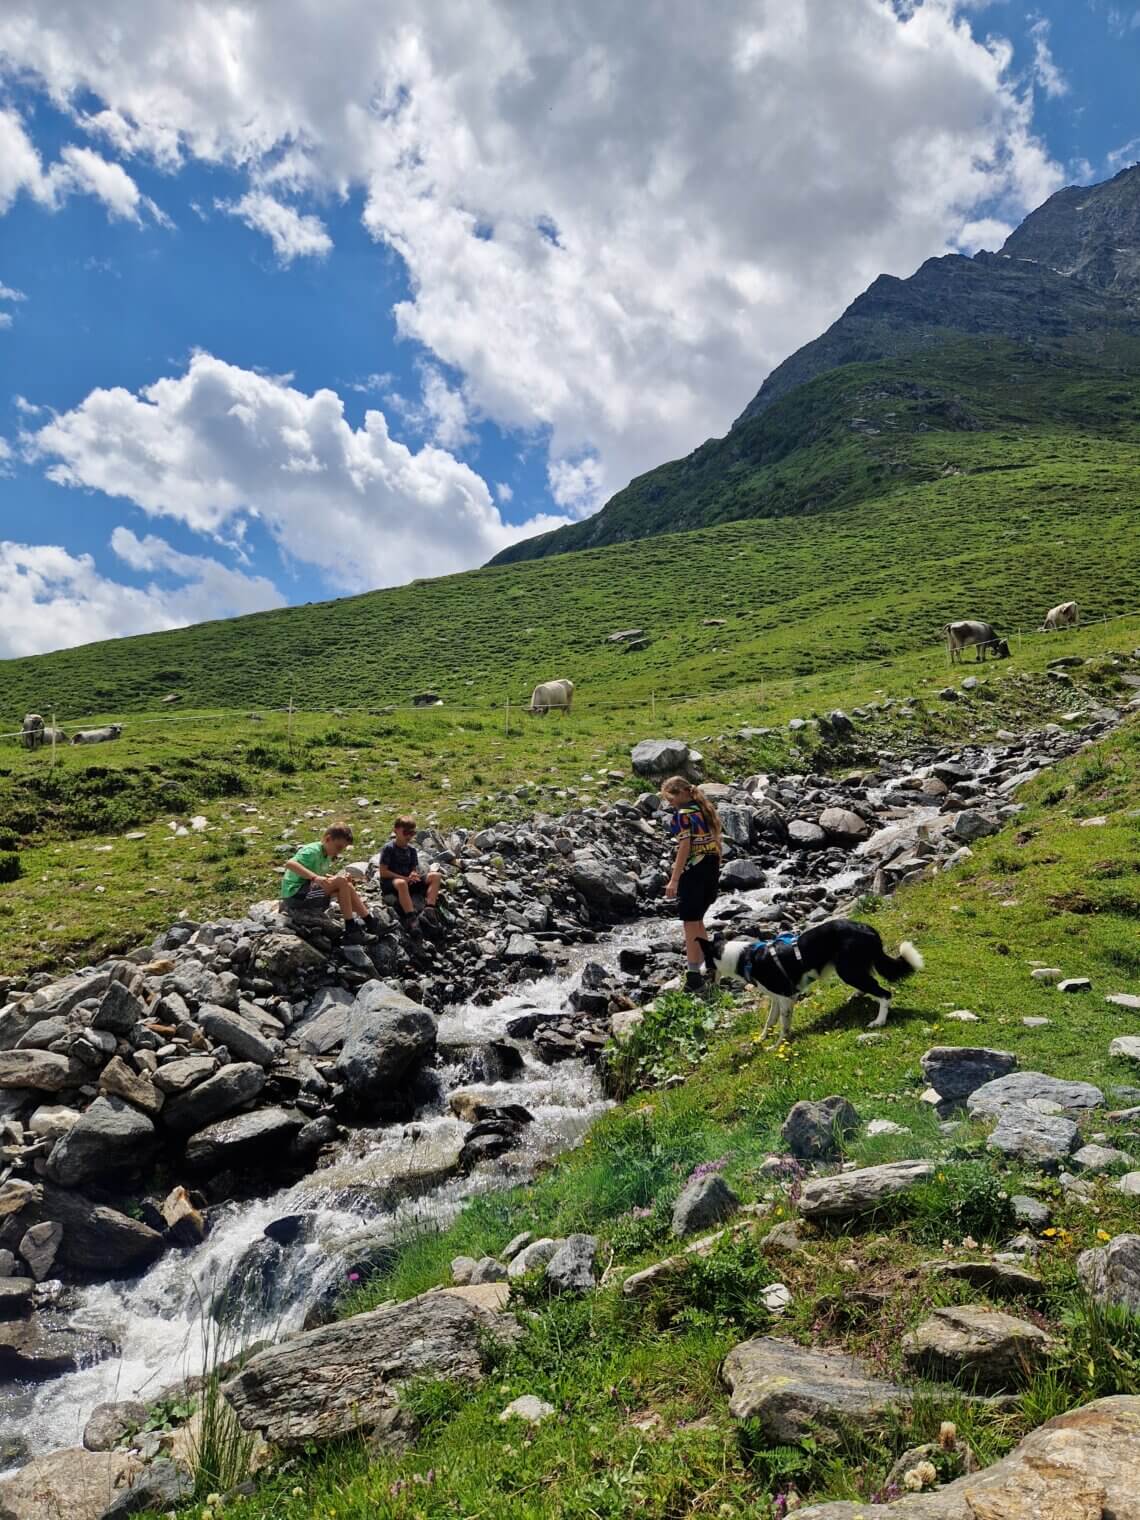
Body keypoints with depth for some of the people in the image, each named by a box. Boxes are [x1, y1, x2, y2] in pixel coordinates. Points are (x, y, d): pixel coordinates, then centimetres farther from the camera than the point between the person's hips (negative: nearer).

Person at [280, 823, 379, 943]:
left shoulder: (327, 856, 13)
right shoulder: (313, 850, -15)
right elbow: (290, 864, -31)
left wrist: (340, 879, -7)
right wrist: (315, 877, -41)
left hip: (307, 896, 9)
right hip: (295, 895, -9)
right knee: (342, 883, -20)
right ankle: (351, 928, -18)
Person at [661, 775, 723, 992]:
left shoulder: (683, 814, -13)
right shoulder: (705, 810, 12)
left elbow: (685, 847, -19)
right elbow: (716, 843, 15)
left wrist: (674, 880, -18)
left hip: (692, 873, -8)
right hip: (711, 872, 8)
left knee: (691, 924, -2)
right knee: (697, 921, 21)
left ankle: (694, 976, -2)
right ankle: (707, 966, 27)